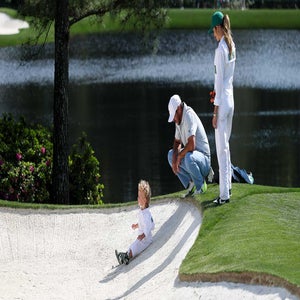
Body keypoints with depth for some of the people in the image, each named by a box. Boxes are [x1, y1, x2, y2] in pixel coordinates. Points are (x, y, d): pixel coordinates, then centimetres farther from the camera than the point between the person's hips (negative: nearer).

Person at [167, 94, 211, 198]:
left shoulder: (189, 116, -23)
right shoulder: (179, 119, 6)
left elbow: (191, 145, -33)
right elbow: (177, 142, 17)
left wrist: (179, 156, -16)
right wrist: (175, 157, -3)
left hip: (204, 161, -9)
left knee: (188, 158, -36)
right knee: (170, 154, 5)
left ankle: (201, 185, -10)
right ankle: (190, 184, 2)